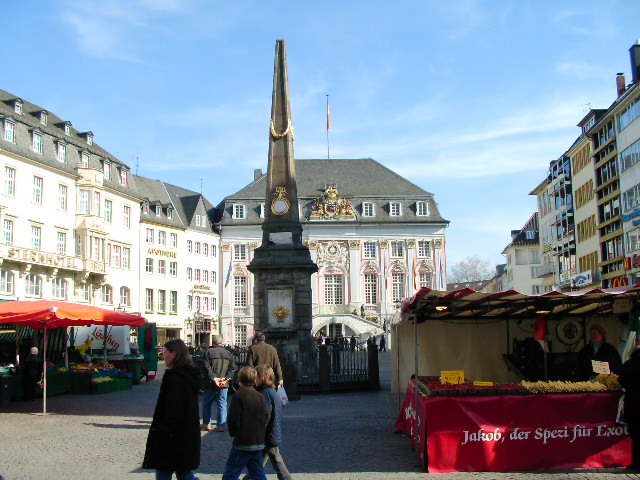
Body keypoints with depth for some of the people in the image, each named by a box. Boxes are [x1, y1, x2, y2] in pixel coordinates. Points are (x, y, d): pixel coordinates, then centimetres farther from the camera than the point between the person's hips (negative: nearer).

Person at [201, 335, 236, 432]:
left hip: (210, 384, -2)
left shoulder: (208, 352, -5)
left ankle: (206, 424, 19)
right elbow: (232, 368, 3)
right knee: (222, 404, 6)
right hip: (224, 384, 3)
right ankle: (221, 425, 3)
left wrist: (213, 378, -15)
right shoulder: (228, 353, 8)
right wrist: (226, 378, -5)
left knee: (206, 403, 13)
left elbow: (207, 368, -13)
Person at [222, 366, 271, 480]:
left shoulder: (238, 396, -11)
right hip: (259, 443, 6)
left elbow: (233, 419, -13)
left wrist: (233, 432, 4)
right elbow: (267, 416, 6)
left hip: (243, 442, -6)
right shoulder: (260, 396, 5)